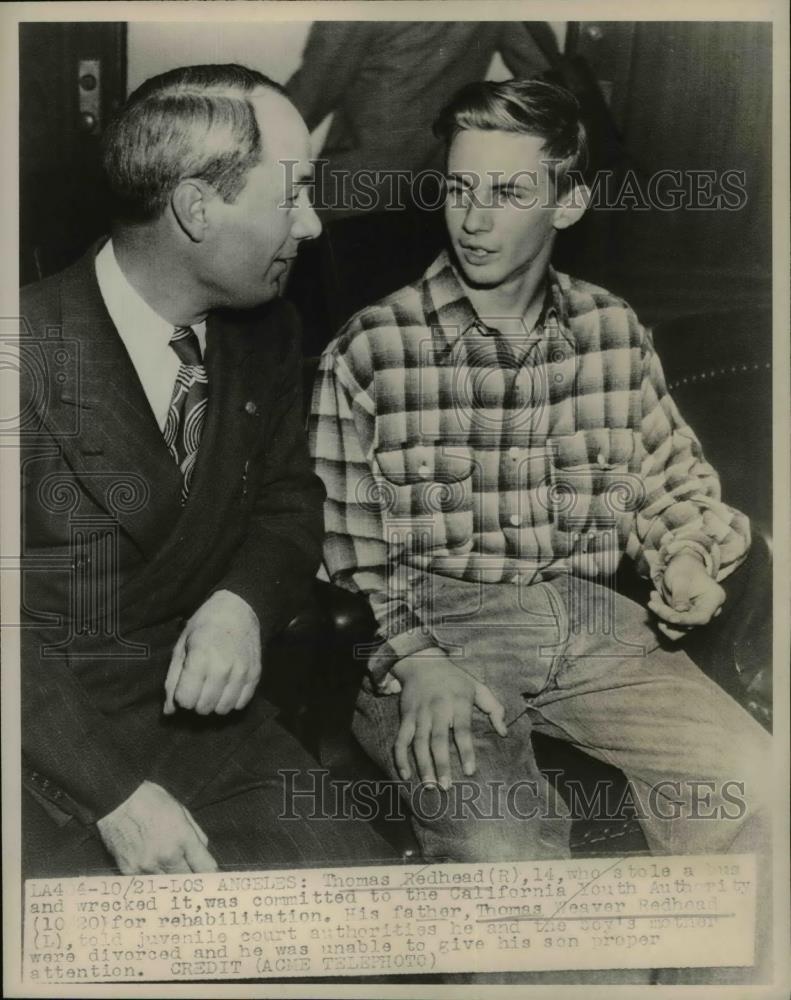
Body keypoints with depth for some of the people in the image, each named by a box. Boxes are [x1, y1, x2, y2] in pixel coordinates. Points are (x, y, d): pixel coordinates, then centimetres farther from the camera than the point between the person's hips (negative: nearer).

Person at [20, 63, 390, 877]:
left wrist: (247, 602, -9)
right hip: (48, 740, -4)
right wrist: (114, 792, -21)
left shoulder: (264, 335, 1)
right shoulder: (30, 355, -18)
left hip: (196, 706, 5)